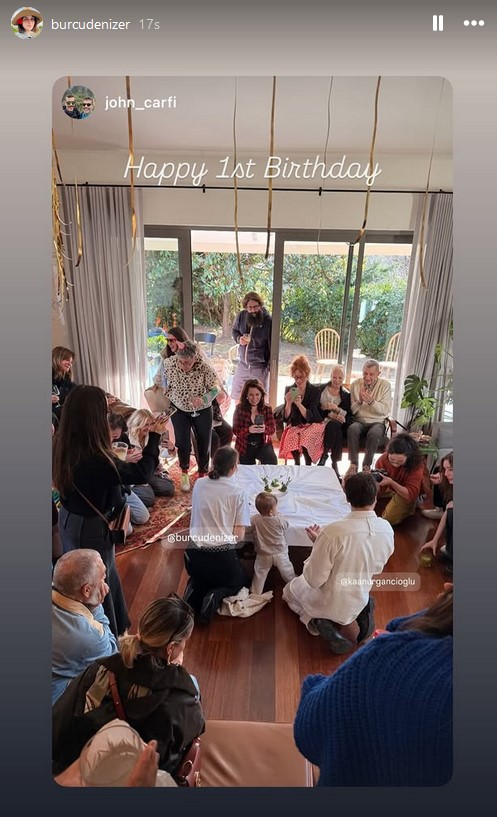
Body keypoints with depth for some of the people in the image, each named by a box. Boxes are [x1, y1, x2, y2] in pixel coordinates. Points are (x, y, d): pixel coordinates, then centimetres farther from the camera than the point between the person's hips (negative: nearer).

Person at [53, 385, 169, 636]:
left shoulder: (61, 445, -12)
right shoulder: (97, 460, -35)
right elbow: (142, 473, -22)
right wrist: (155, 436, -13)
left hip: (68, 519, 8)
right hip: (90, 527, -7)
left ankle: (116, 625, 49)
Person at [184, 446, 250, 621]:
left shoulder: (198, 485, 0)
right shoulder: (238, 493, -10)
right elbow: (239, 535, -9)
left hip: (194, 555, 4)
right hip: (223, 556, -4)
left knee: (201, 576, 39)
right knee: (241, 582, 29)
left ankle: (195, 589, 4)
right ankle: (216, 596, -2)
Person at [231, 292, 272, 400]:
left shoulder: (268, 321, -16)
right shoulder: (241, 316, -4)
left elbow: (273, 345, -12)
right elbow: (234, 330, 14)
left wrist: (271, 366, -13)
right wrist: (238, 338, -9)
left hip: (260, 366, -4)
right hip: (242, 364, 4)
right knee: (236, 395, 17)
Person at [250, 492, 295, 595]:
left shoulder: (255, 519, -20)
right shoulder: (280, 520, -24)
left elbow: (249, 521, 4)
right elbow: (286, 525, -3)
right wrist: (279, 515, 9)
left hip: (263, 555, 0)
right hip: (280, 553, 0)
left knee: (260, 574, 19)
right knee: (287, 571, 23)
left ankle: (256, 593, 30)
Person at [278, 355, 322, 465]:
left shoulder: (315, 390, -5)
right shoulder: (289, 390, 1)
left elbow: (310, 417, -14)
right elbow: (286, 418, -3)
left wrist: (299, 404, -30)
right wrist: (288, 404, -22)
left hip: (312, 425, -1)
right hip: (295, 426, 2)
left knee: (306, 439, -34)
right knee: (292, 437, -32)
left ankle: (308, 466, -12)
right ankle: (297, 463, -9)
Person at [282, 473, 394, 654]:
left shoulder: (333, 532, -33)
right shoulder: (387, 529, -16)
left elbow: (313, 580, -23)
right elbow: (376, 569, 2)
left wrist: (317, 544, -9)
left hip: (330, 602, -4)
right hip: (360, 599, 5)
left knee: (290, 591, 25)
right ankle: (352, 620, 10)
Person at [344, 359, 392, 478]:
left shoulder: (385, 385, -2)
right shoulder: (355, 384, 3)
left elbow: (386, 410, -9)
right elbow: (351, 410, 3)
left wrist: (371, 401, -23)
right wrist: (359, 401, -17)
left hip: (377, 422, -1)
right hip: (359, 421, 1)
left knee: (374, 434, -35)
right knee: (352, 429, -33)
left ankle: (367, 466, -19)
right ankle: (353, 464, -23)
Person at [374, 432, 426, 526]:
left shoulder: (417, 464, -34)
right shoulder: (382, 460, -25)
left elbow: (411, 495, -35)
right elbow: (380, 491, -16)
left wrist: (391, 482, -49)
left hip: (407, 494, -4)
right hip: (390, 489, 5)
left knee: (389, 518, -16)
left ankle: (408, 508, 12)